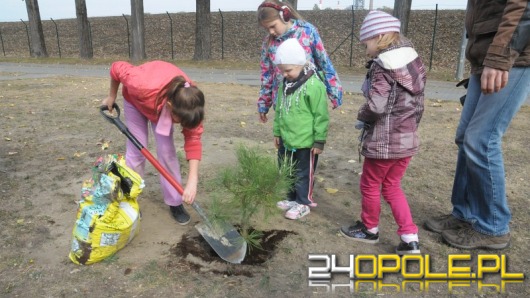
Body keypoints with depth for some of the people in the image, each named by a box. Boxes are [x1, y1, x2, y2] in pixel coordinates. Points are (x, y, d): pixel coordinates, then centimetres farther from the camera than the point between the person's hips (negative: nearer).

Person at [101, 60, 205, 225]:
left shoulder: (189, 102, -36)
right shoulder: (143, 86, -46)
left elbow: (193, 139, -31)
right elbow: (117, 68, -28)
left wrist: (192, 181, -38)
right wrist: (111, 96, -10)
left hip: (161, 104, 2)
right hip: (135, 100, -2)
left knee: (167, 151, -6)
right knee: (137, 150, -6)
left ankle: (175, 202, 7)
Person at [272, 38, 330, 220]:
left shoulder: (314, 85, -19)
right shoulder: (285, 84, 5)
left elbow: (321, 116, -16)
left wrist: (319, 141, -12)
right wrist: (277, 132, 17)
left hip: (305, 143, -7)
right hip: (286, 140, 8)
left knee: (303, 174, 9)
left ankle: (303, 203, 26)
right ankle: (292, 198, 38)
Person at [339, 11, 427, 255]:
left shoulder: (382, 66, -17)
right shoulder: (412, 62, 8)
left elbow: (375, 106, -27)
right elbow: (417, 105, 11)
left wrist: (362, 117, -7)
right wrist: (410, 125, 18)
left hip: (383, 142, -8)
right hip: (407, 139, 8)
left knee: (370, 185, 14)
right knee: (392, 187, 20)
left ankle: (369, 229, 34)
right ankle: (410, 239, 17)